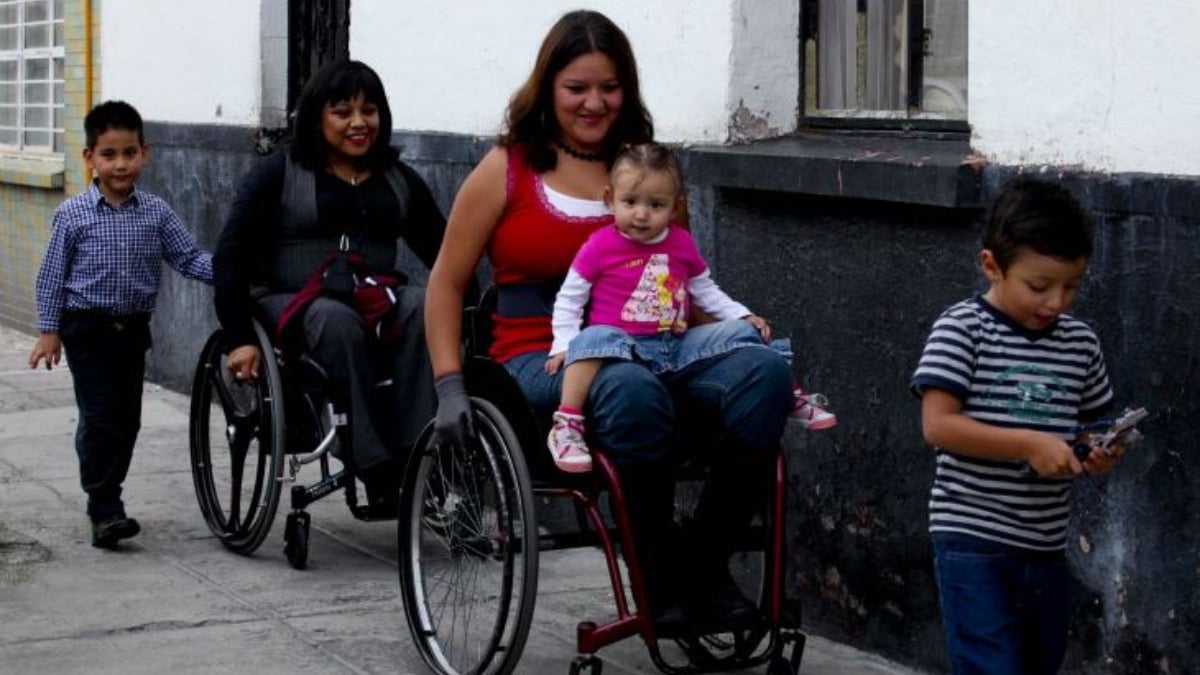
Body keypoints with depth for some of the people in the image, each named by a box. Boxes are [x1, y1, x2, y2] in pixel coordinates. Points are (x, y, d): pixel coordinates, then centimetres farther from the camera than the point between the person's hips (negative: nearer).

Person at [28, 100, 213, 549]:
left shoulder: (156, 213, 0)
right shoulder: (72, 214, -6)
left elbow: (188, 258, 1)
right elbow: (52, 274, -2)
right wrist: (49, 330, -4)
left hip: (134, 328, 4)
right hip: (88, 329, -4)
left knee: (127, 419, 9)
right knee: (100, 419, -8)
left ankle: (105, 497, 24)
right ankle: (105, 511, -5)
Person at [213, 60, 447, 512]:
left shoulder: (399, 181, 17)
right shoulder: (278, 175, 7)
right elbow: (230, 258, 1)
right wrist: (239, 339, -12)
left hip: (378, 307, 3)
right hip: (293, 306, -3)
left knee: (423, 306, -30)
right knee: (337, 321, -38)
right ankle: (379, 472, -42)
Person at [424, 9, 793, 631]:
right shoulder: (507, 171, 7)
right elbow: (447, 283, 10)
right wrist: (450, 387, -2)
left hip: (645, 349, 4)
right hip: (544, 360, -4)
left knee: (764, 371, -26)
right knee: (632, 390, -40)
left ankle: (709, 567, -18)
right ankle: (657, 579, -23)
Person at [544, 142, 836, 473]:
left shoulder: (682, 243, 11)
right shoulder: (600, 246, -3)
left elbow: (705, 290, 24)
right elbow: (569, 299, 2)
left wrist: (744, 317, 13)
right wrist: (565, 344, -11)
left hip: (678, 346, 5)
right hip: (622, 345, -5)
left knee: (739, 333, -2)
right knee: (595, 339, -38)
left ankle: (791, 396, 15)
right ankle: (566, 426, -42)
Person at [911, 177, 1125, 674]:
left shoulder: (1081, 343, 7)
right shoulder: (962, 329, -9)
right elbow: (937, 425, -16)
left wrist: (1100, 455, -6)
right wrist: (1030, 445, -22)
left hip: (1046, 544, 6)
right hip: (973, 539, -6)